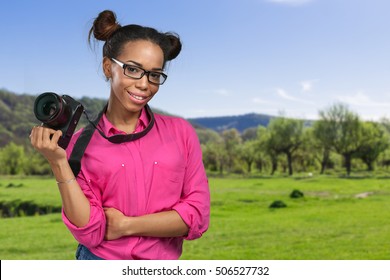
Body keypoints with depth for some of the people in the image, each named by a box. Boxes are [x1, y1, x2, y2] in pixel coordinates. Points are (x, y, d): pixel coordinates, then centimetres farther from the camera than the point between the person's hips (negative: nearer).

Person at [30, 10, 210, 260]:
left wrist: (126, 225, -13)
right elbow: (90, 233, -11)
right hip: (100, 260, -1)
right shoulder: (82, 144, -4)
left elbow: (197, 216, -8)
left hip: (164, 271, 1)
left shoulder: (181, 132, -3)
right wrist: (58, 162, -17)